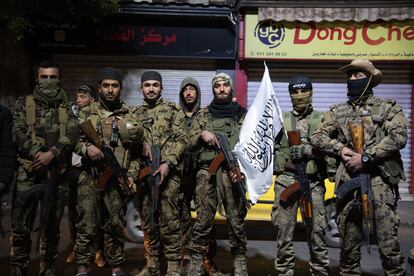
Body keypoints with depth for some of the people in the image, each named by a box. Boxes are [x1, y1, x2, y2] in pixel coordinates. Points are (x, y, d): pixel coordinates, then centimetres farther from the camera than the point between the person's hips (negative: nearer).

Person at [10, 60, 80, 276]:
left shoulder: (68, 107, 10)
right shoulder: (24, 103, 9)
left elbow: (73, 133, -4)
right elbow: (17, 133, -1)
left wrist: (51, 154, -16)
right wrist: (36, 154, -15)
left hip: (57, 174, 1)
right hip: (28, 173, -1)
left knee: (51, 226, 9)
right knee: (20, 226, 1)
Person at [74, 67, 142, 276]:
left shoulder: (130, 116, 9)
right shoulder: (87, 113, 7)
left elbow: (136, 150, 10)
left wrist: (131, 174, 0)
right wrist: (86, 148, -16)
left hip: (117, 179, 1)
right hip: (90, 178, -1)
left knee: (115, 226, 9)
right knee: (86, 226, -1)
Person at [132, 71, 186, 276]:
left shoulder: (172, 109, 4)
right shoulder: (136, 114, 15)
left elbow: (181, 139, -4)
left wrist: (168, 163, -16)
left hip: (168, 173, -4)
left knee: (169, 222, -2)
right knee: (148, 222, 11)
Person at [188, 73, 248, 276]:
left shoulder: (243, 114, 13)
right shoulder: (204, 115, 16)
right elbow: (189, 143, 16)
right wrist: (201, 134, -5)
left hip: (233, 172, 0)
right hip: (207, 172, 1)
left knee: (236, 219, 1)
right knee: (203, 219, 0)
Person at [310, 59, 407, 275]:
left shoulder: (388, 108, 6)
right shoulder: (337, 112, 14)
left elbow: (399, 137, -9)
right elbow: (317, 137, 9)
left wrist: (366, 157, -14)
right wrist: (340, 149, -8)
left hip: (380, 180, -3)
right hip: (347, 181, 3)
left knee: (388, 243, -1)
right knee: (348, 242, 10)